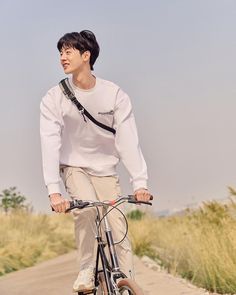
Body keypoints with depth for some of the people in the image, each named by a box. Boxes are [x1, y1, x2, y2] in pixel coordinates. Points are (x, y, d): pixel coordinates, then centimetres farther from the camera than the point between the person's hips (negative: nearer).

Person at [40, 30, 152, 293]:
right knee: (85, 208, -28)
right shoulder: (54, 98, -14)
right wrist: (53, 190, -31)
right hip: (74, 167, -1)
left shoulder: (115, 94, -13)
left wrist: (140, 183, -26)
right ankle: (86, 271, -12)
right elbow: (50, 143, -21)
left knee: (118, 227, -11)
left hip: (105, 169, 1)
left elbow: (128, 140, -17)